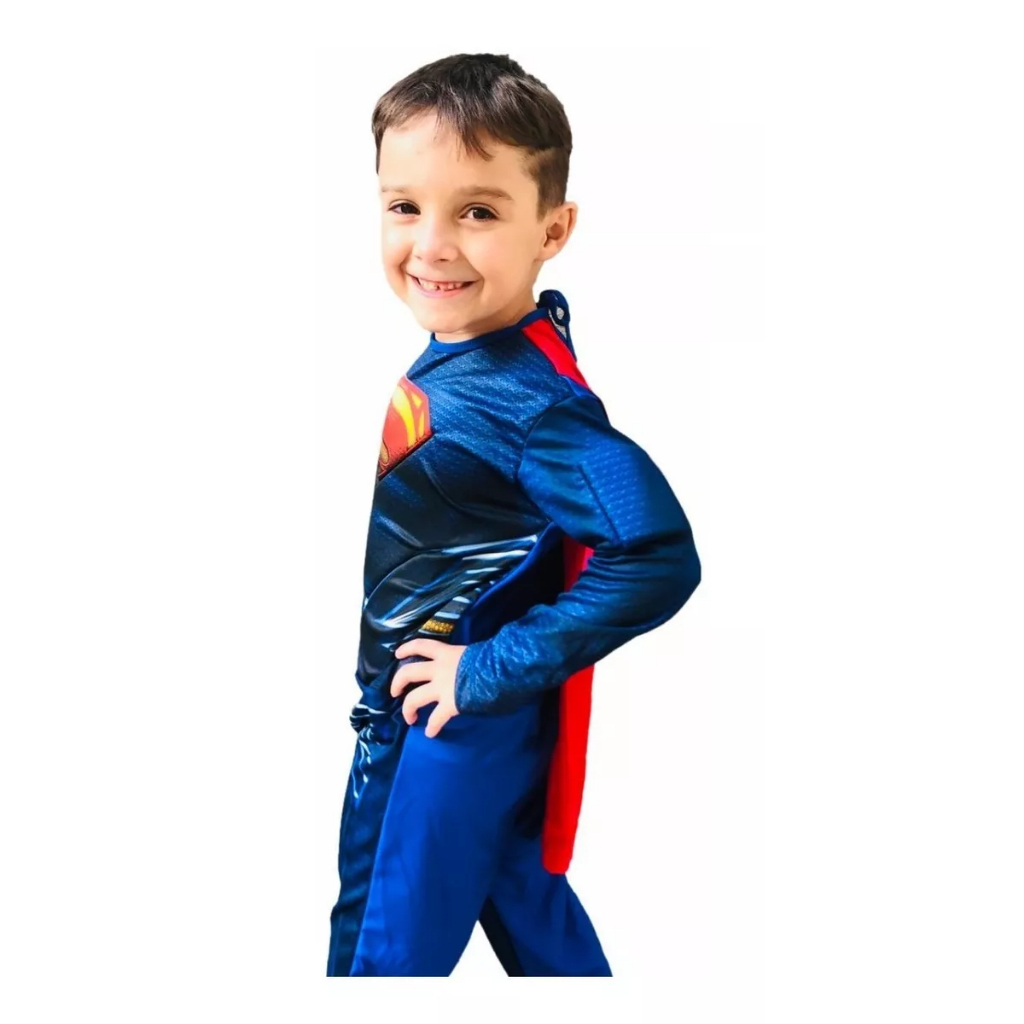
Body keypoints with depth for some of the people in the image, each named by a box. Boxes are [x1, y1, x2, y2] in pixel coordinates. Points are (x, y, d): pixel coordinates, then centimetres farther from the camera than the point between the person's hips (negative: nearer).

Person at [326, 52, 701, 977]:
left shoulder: (522, 396, -28)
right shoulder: (461, 347, -5)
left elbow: (657, 554, -36)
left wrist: (498, 669, -26)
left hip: (464, 721, -8)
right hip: (405, 705, 8)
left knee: (393, 945, 10)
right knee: (522, 901, 26)